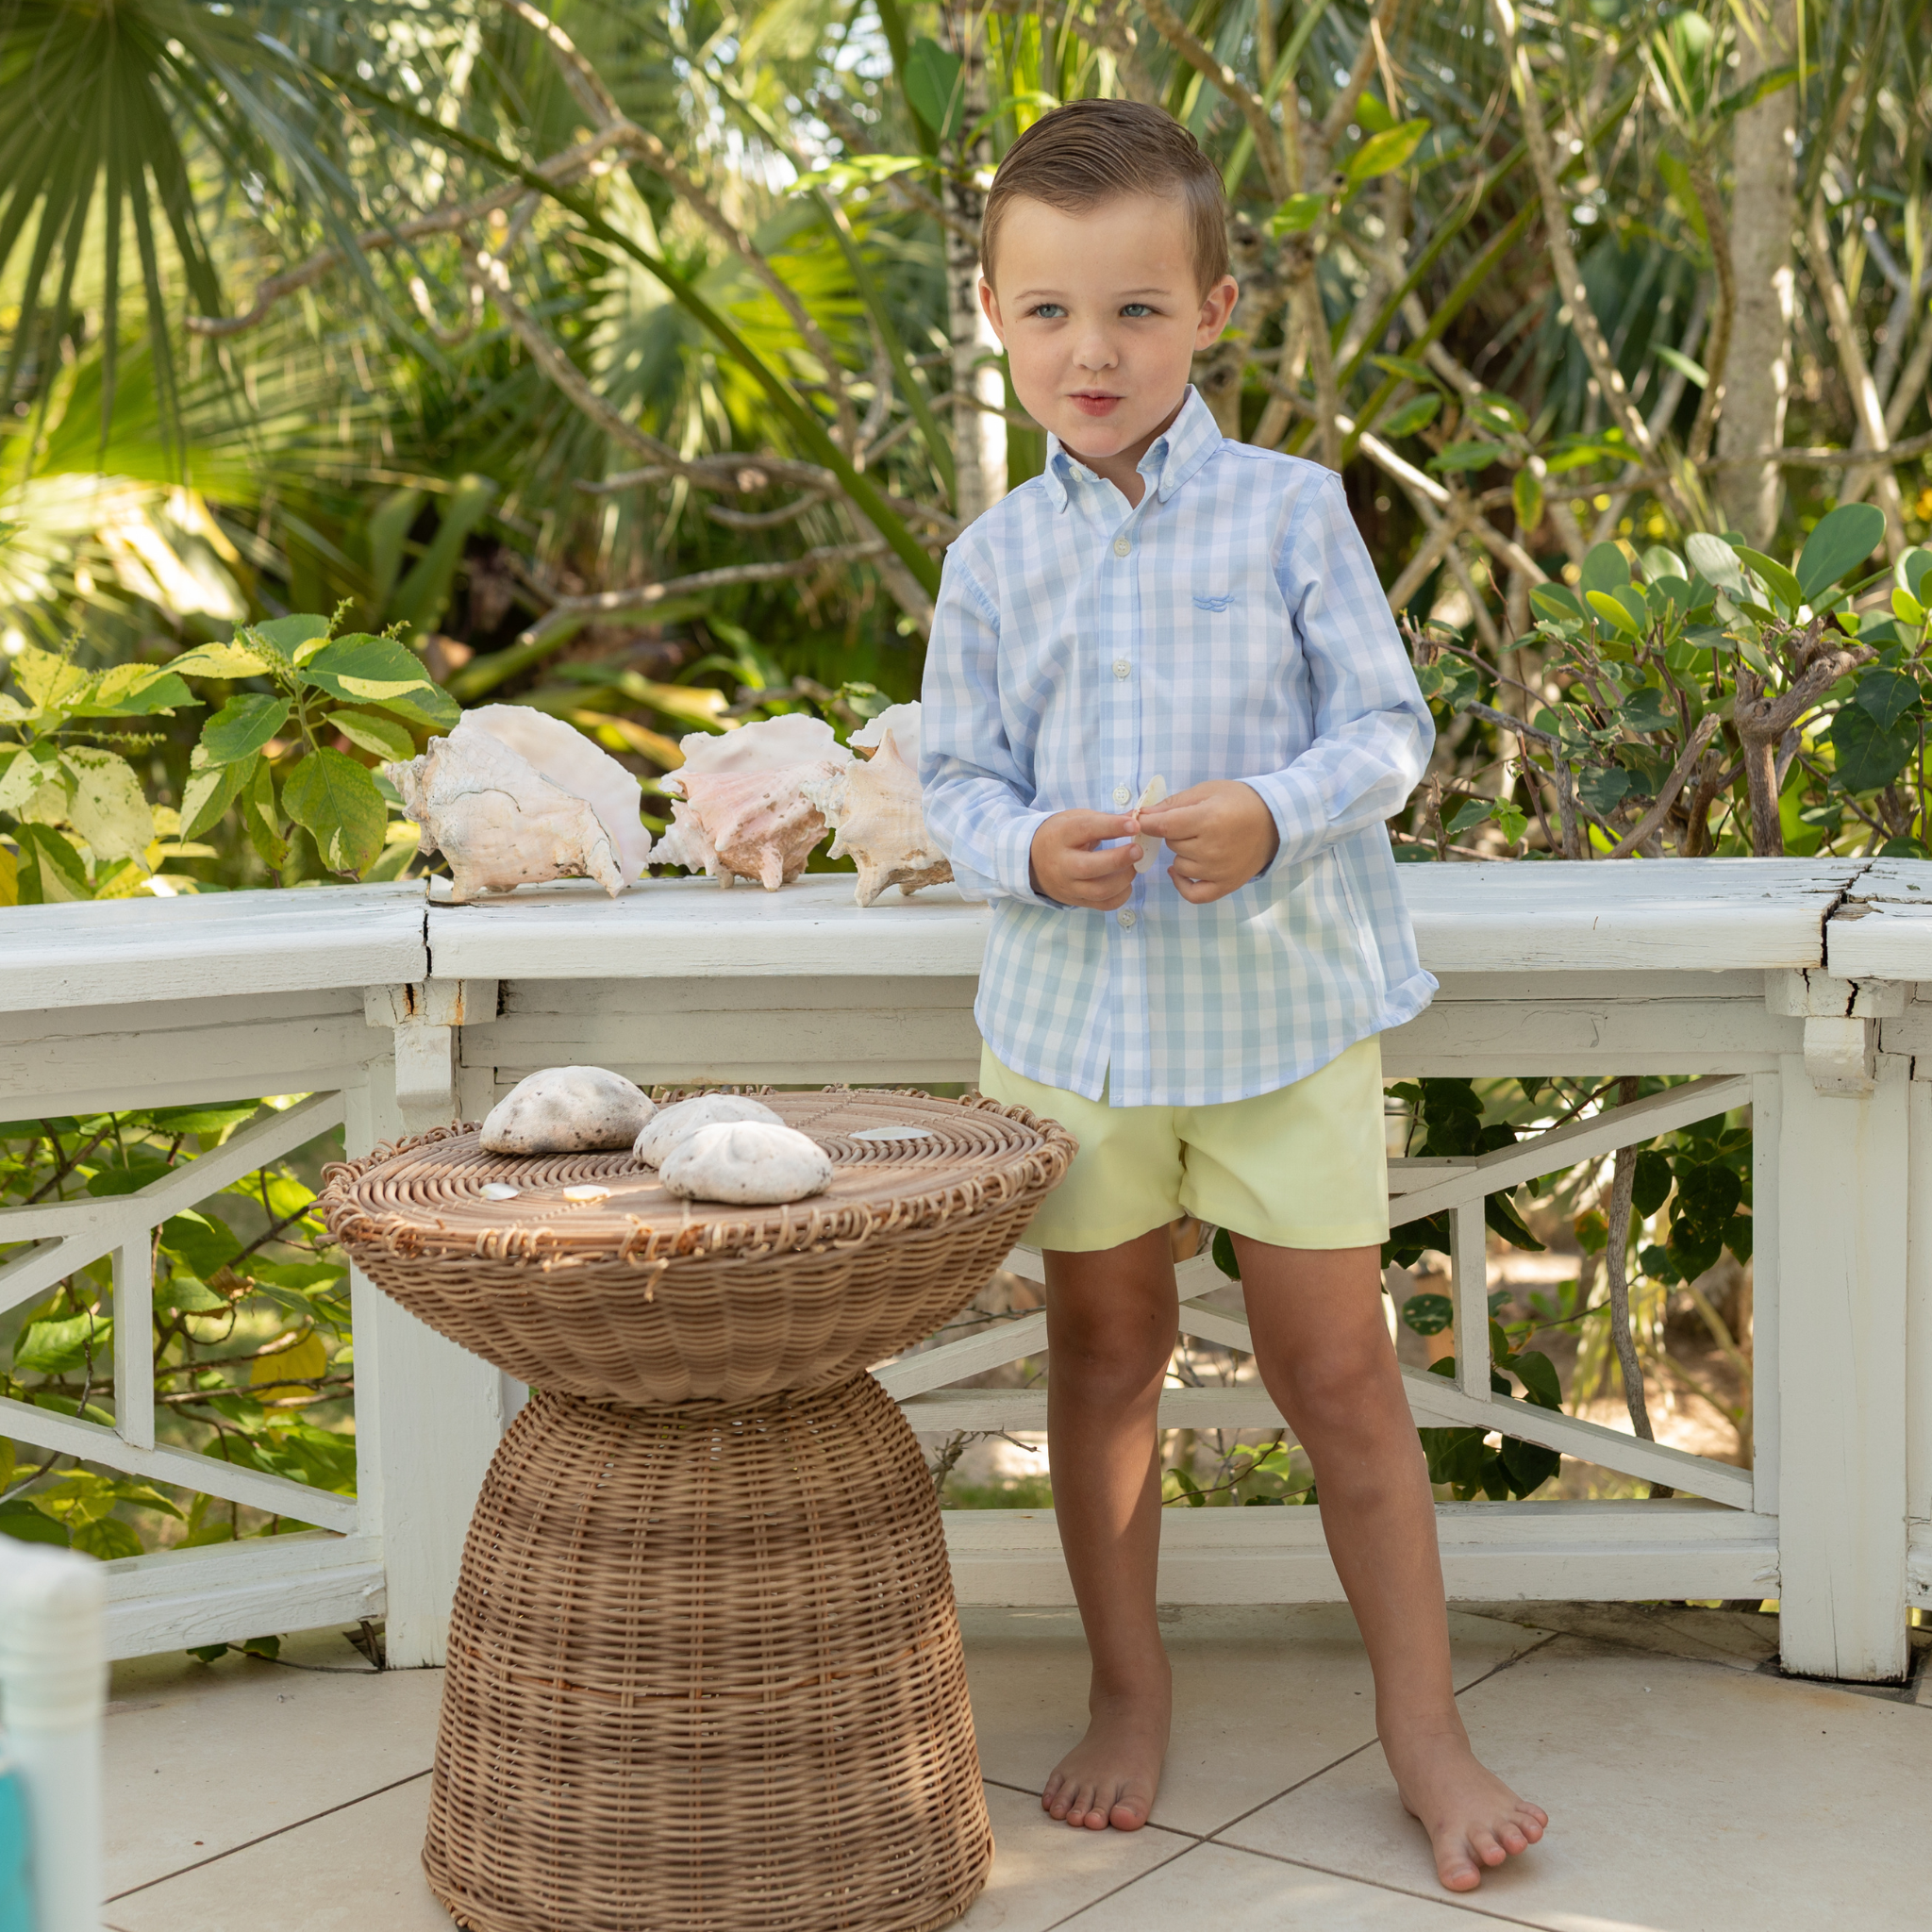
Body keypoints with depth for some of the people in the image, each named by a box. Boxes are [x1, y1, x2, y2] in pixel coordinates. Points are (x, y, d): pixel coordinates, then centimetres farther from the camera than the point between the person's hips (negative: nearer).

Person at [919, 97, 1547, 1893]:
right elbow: (957, 775, 5)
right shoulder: (997, 557, 2)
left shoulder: (1291, 511, -4)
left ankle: (1424, 1727, 17)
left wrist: (1272, 817, -23)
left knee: (1339, 1368, 4)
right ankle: (1127, 1691, 31)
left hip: (1283, 1003, -2)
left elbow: (1384, 724, -4)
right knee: (1104, 1358, 13)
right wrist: (1027, 851, -17)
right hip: (1074, 1012, 2)